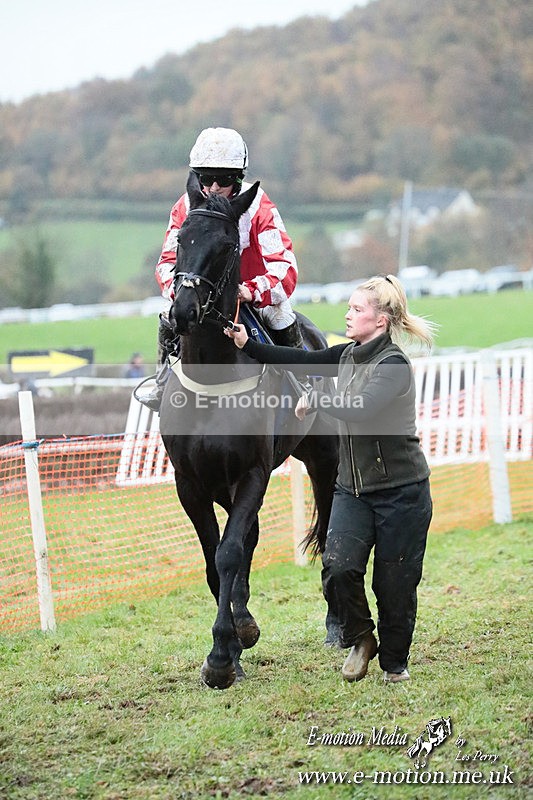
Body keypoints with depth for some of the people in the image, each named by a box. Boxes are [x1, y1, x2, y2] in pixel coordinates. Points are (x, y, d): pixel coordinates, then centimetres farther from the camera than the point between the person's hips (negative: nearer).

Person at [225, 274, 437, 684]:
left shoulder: (395, 365, -17)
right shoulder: (348, 355, 7)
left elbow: (361, 407, -31)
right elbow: (301, 360, 8)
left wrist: (314, 400, -18)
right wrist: (248, 344, -1)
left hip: (401, 492, -6)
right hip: (354, 489, 6)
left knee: (395, 582, 2)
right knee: (339, 567, -12)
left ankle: (395, 662, 23)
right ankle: (359, 639, 14)